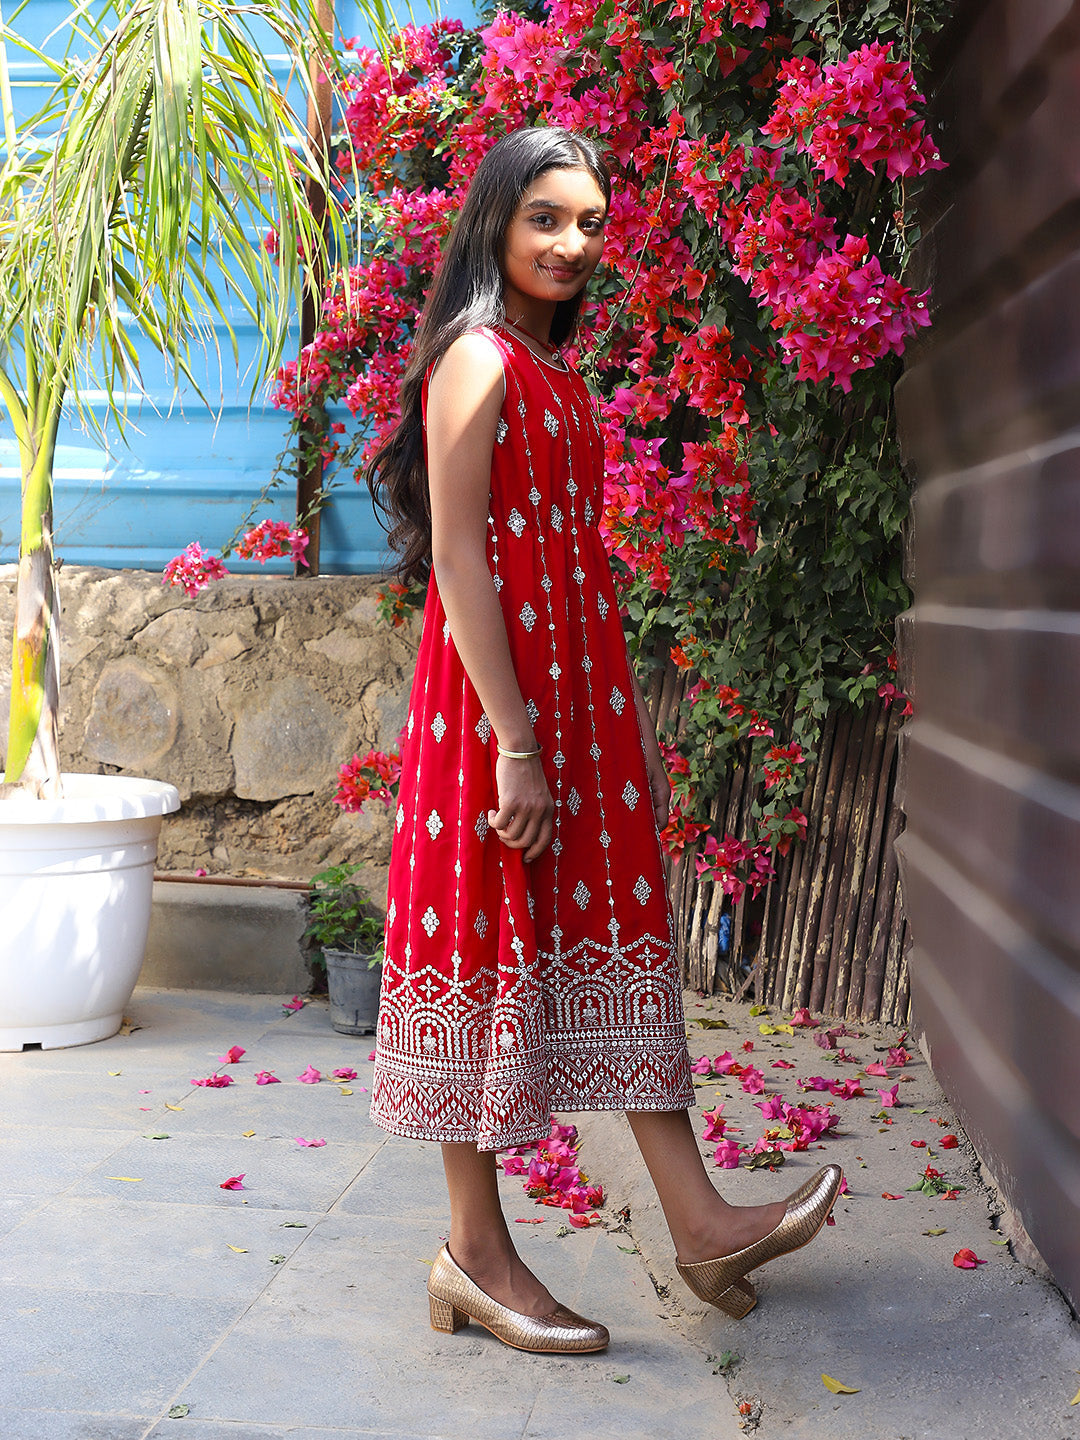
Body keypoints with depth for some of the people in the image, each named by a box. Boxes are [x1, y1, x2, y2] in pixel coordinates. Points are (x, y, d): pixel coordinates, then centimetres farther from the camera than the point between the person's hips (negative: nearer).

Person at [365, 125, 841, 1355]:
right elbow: (458, 558, -17)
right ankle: (475, 1252, 12)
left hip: (581, 687, 9)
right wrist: (515, 744, -22)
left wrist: (637, 726, 18)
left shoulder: (556, 374, 17)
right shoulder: (478, 358, -10)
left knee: (617, 929, 10)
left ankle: (698, 1221, 18)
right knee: (492, 939, -1)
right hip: (498, 691, -9)